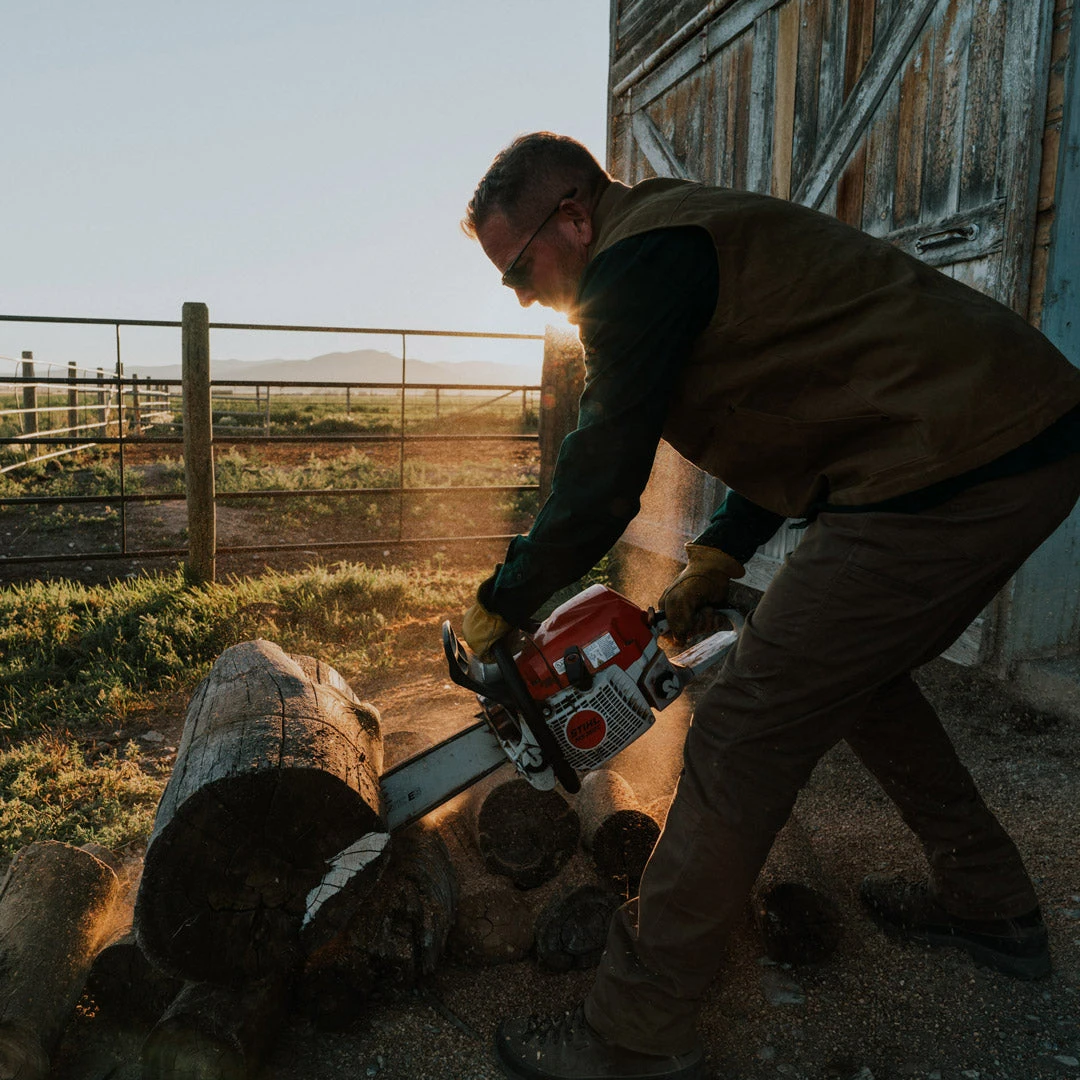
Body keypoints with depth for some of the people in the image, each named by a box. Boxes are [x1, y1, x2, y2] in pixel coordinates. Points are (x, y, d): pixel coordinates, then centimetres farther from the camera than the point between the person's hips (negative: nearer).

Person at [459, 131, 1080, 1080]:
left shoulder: (638, 259, -9)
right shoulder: (690, 234, 22)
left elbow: (602, 483, -12)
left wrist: (500, 607, 3)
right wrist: (716, 564, 22)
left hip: (951, 473, -11)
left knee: (745, 741, -6)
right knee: (856, 672, 27)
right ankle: (991, 907, 41)